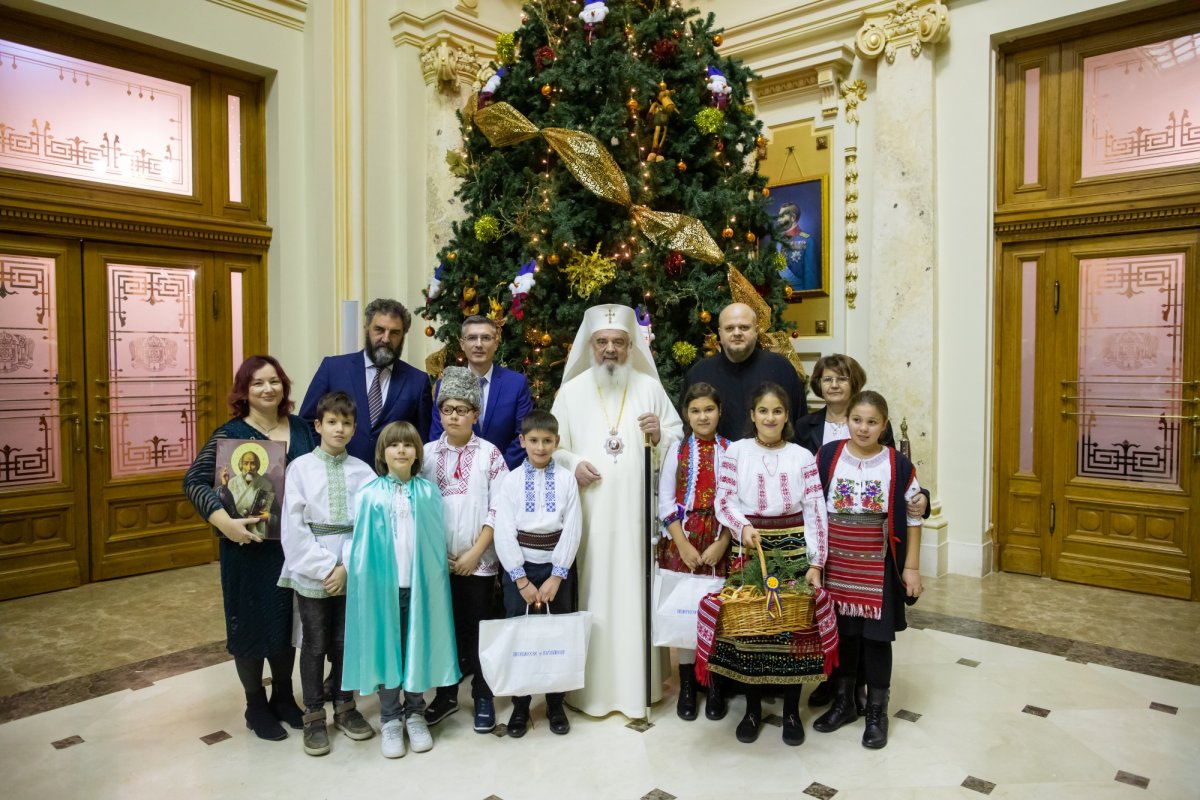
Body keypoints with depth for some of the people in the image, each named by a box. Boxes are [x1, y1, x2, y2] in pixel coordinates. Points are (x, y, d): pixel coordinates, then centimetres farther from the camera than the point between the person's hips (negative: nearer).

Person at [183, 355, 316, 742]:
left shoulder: (302, 429, 4)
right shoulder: (230, 434, -9)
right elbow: (194, 482, -14)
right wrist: (225, 522, -27)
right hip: (249, 547, -4)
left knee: (288, 620, 16)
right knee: (251, 622, 8)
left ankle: (284, 697, 34)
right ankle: (255, 705, 27)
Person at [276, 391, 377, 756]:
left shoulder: (362, 471, -1)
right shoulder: (300, 468, -4)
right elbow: (294, 526, -7)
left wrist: (347, 568, -11)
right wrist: (325, 568, -11)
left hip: (351, 571, 1)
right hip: (311, 572, -1)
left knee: (345, 641, 13)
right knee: (314, 644, 9)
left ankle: (344, 707, 32)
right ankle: (314, 715, 25)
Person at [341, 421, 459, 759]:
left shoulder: (428, 492, 0)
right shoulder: (369, 494, -3)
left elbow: (438, 541, 3)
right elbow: (360, 542, 1)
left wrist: (437, 576, -1)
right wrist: (358, 578, -3)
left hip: (421, 584, 1)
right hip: (382, 585, -1)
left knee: (418, 649, 11)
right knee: (386, 651, 9)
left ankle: (415, 714, 29)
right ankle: (390, 719, 24)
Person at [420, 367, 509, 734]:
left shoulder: (489, 454, -2)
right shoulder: (427, 454, 3)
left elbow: (498, 510, -5)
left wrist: (475, 553, -10)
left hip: (478, 561, -2)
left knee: (476, 628, 6)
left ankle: (483, 696, 22)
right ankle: (446, 693, 27)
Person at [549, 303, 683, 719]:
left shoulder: (650, 388, 6)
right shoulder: (571, 391, 7)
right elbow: (552, 448, 7)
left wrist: (660, 435, -13)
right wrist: (573, 463, -11)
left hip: (639, 514, 0)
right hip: (590, 515, 0)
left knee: (636, 591, 2)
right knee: (593, 594, 1)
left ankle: (638, 685, 15)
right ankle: (593, 687, 14)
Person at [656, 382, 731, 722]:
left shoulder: (730, 451, 2)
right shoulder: (677, 450, 3)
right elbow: (665, 502, -1)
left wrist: (721, 544, -11)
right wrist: (683, 545, -9)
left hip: (719, 543, 0)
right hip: (682, 542, 0)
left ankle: (715, 686, 20)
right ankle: (687, 686, 20)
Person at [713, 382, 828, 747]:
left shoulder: (802, 456, 3)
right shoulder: (737, 451, 2)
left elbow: (815, 511, 0)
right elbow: (723, 501, -1)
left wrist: (815, 563, -5)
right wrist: (743, 526, -20)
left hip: (792, 547, 1)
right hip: (749, 546, 0)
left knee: (793, 625, 4)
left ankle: (791, 710, 21)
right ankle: (753, 708, 21)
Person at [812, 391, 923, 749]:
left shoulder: (898, 465, -6)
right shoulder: (827, 457, -4)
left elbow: (913, 518, 0)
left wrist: (911, 567, -1)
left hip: (879, 567, -1)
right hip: (835, 564, 1)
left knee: (877, 637, 7)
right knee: (840, 633, 12)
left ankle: (877, 713, 24)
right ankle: (843, 702, 31)